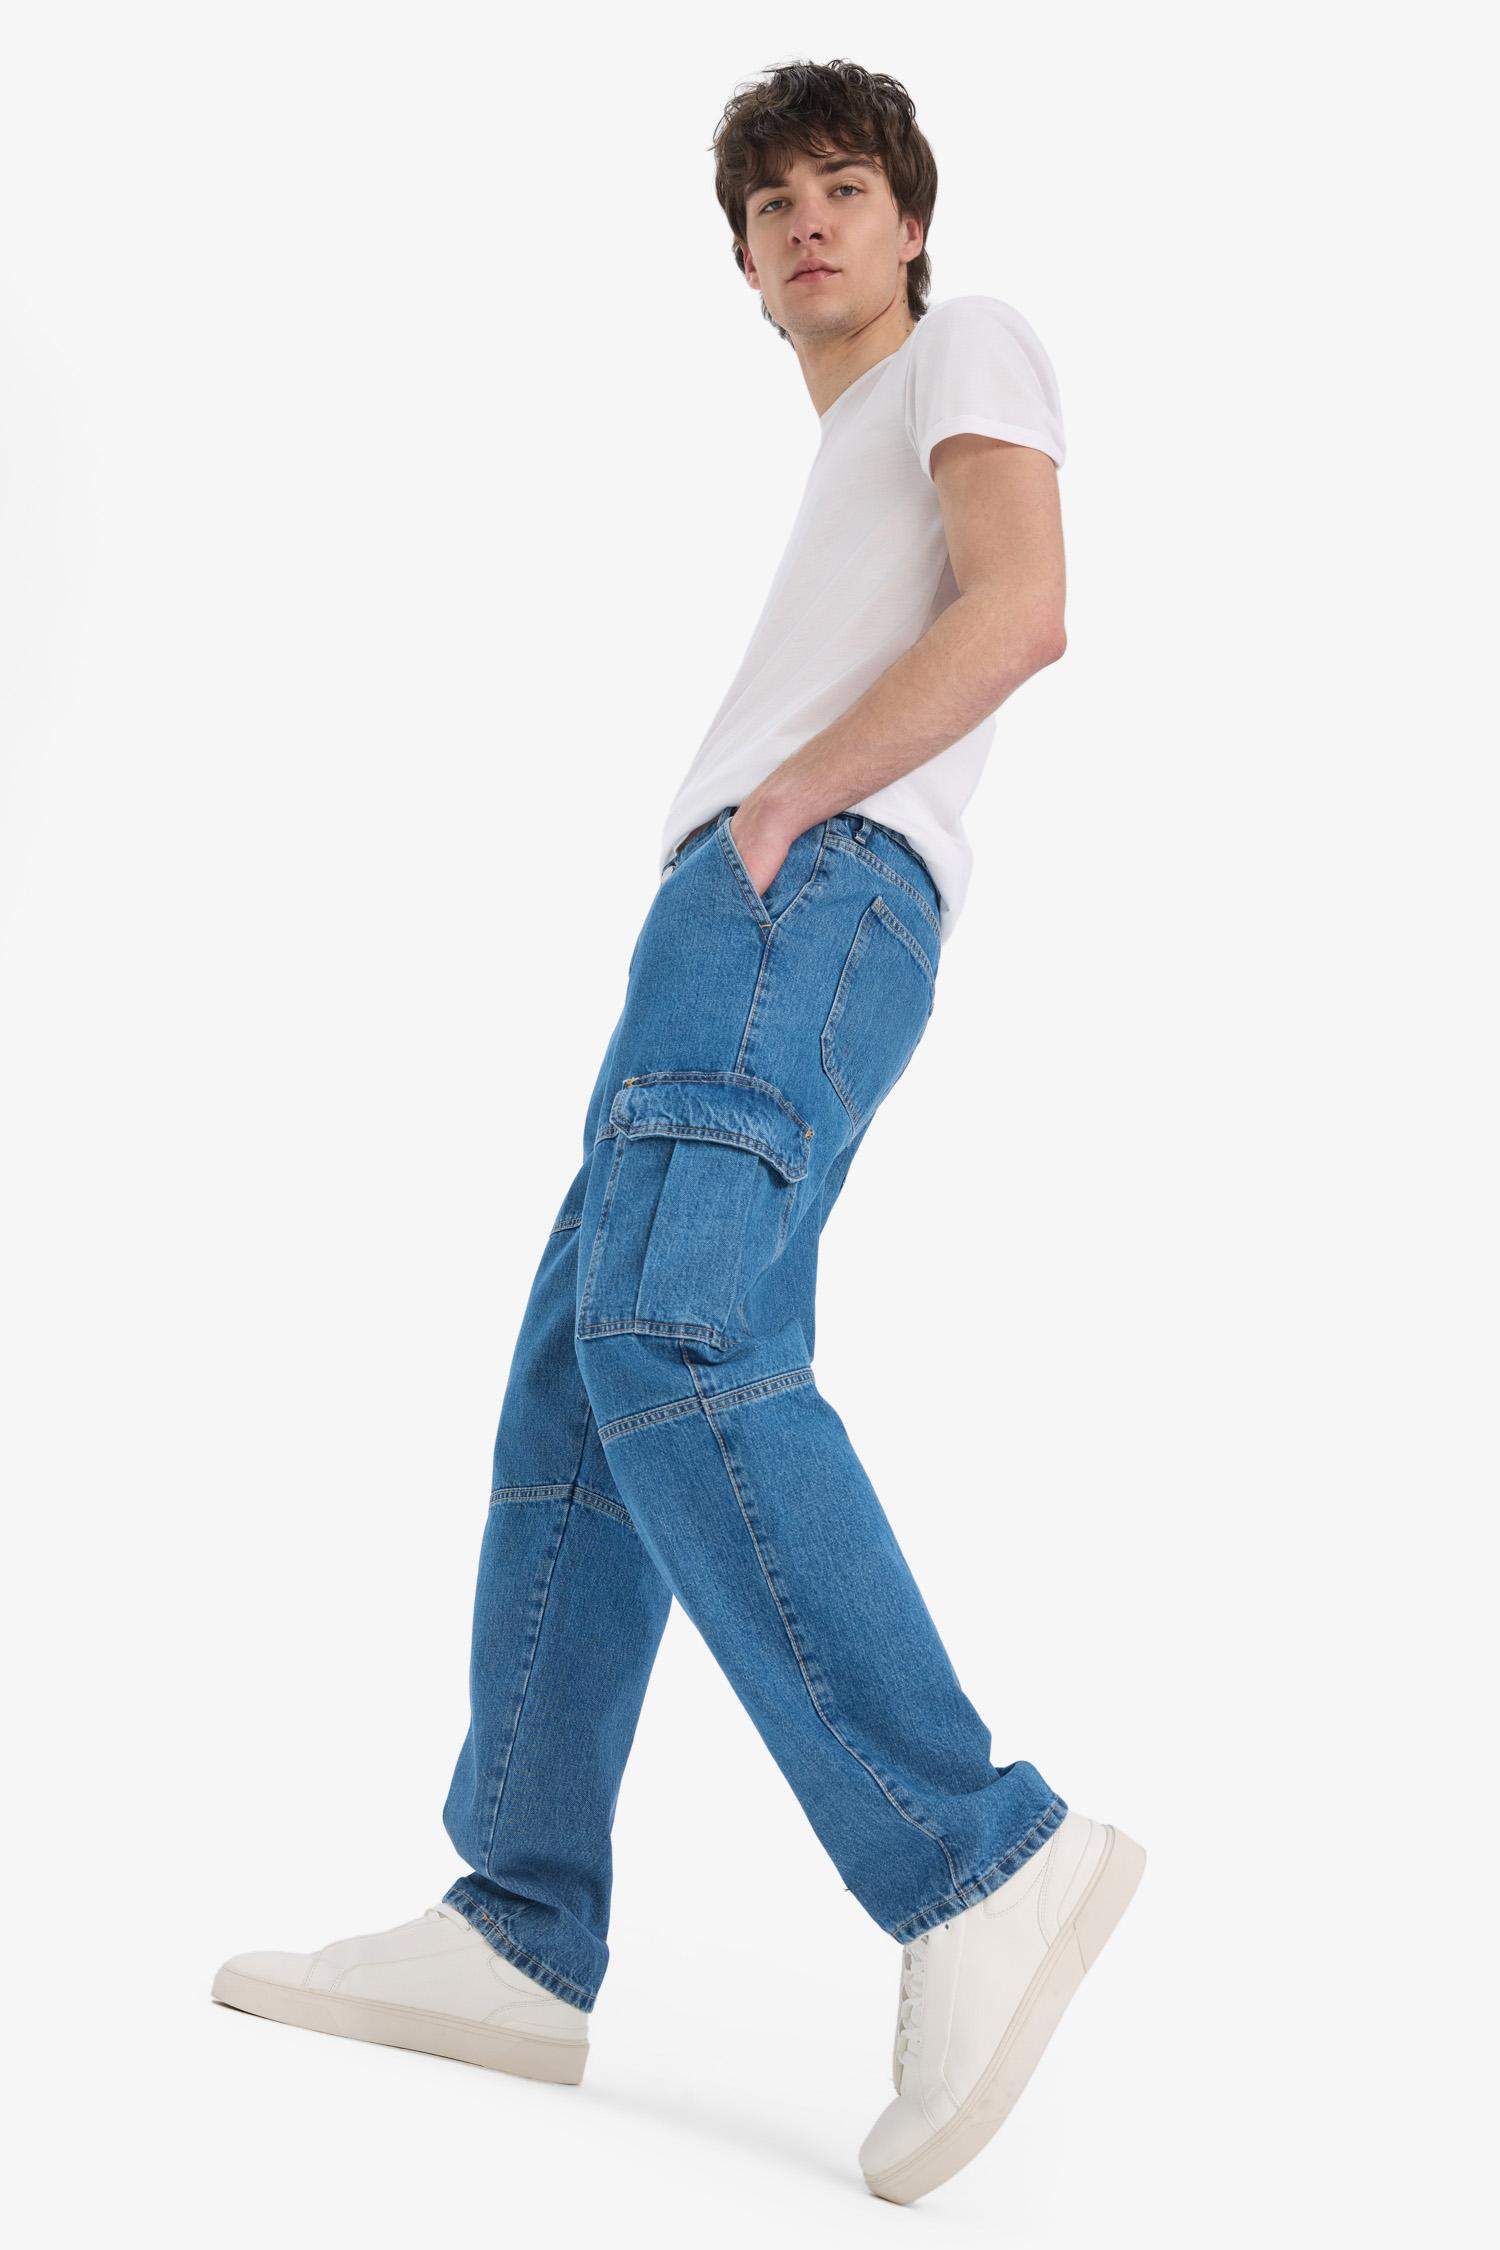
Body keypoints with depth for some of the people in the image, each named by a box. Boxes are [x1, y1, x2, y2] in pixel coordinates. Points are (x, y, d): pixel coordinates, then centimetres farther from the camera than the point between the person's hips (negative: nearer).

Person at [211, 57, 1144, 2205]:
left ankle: (980, 1864, -33)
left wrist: (774, 808, -9)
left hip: (805, 891, -10)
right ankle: (521, 1934, -4)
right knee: (575, 1399, -1)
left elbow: (1026, 611, -7)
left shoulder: (972, 346, 13)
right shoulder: (852, 486, 38)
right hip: (735, 922, 10)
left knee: (669, 1346, -28)